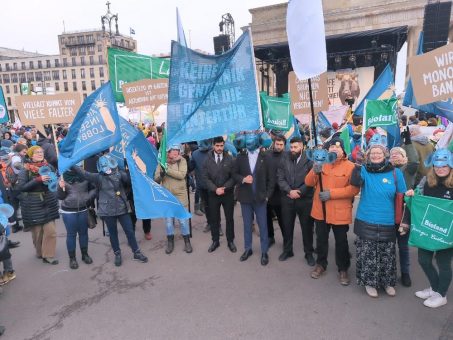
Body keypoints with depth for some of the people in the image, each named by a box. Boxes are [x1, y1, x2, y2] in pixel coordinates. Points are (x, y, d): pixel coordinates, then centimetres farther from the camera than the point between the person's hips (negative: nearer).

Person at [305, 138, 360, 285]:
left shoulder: (350, 166, -7)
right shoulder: (321, 163, 6)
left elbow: (354, 189, -15)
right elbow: (309, 183, 2)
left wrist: (331, 193, -21)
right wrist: (314, 171, -19)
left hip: (340, 212, -3)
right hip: (320, 210, 4)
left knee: (341, 242, 9)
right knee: (321, 239, 16)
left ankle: (343, 269, 26)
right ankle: (320, 264, 34)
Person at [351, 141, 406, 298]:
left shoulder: (395, 173, -1)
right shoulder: (364, 170, -3)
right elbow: (355, 182, -23)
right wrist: (357, 164, -29)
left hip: (387, 223, 1)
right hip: (366, 222, -1)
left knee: (387, 255, 12)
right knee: (367, 254, 5)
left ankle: (388, 282, 32)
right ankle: (369, 282, 24)